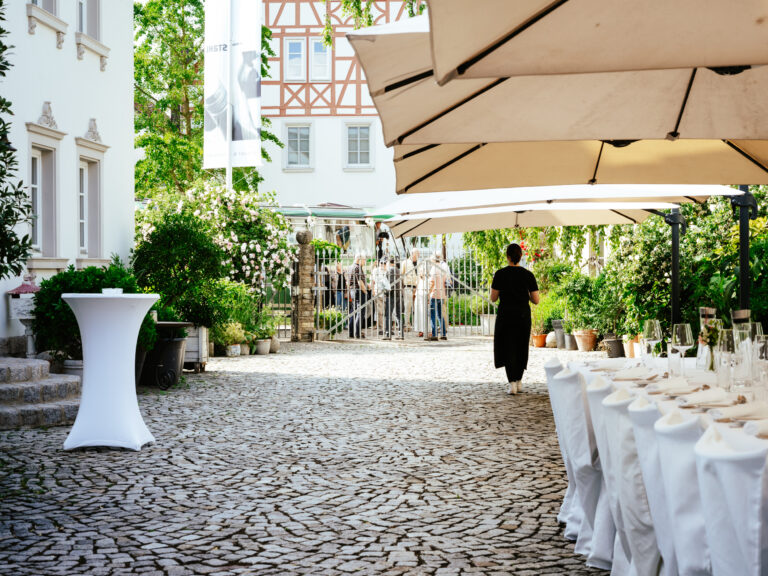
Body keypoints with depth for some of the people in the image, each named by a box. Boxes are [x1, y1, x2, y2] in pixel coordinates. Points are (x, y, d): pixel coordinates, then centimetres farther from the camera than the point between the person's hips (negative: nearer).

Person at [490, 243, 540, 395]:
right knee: (521, 348, 18)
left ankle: (512, 383, -10)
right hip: (523, 316, 2)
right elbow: (536, 300, -2)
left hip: (505, 316, -2)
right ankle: (519, 381, 25)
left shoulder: (500, 274, -8)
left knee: (507, 348, 3)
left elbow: (493, 298, -4)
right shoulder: (528, 275, -3)